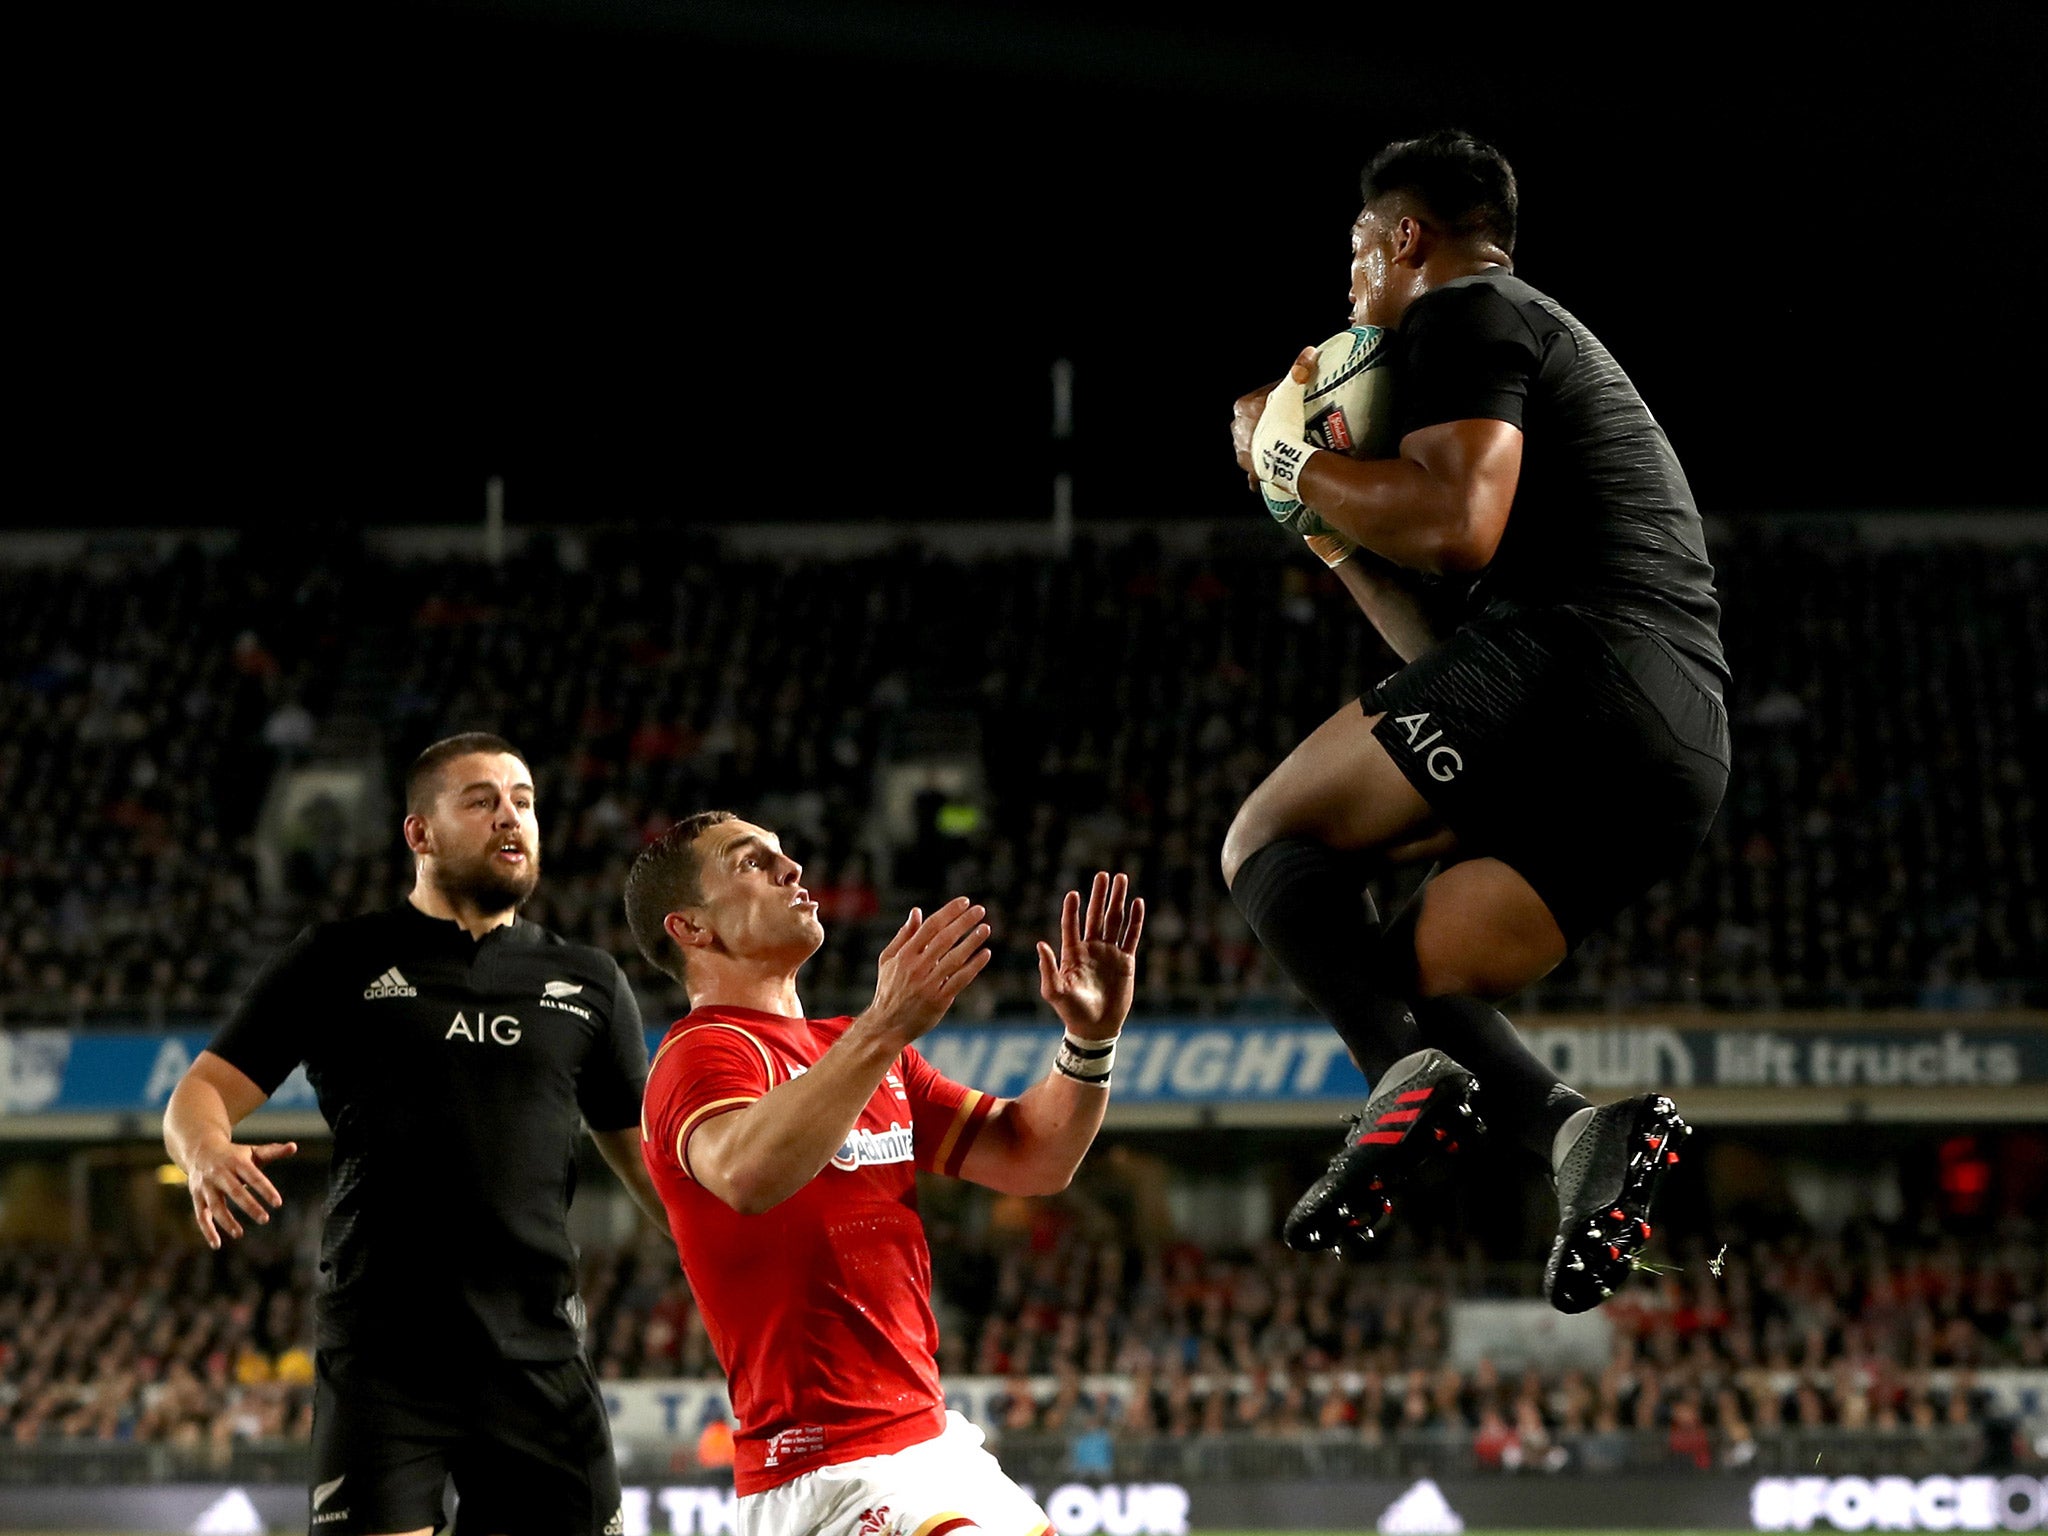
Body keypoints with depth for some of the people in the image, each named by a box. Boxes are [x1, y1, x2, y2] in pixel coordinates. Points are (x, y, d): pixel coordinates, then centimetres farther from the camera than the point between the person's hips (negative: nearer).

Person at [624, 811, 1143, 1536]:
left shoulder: (864, 1052, 20)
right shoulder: (703, 1054, -9)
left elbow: (1030, 1159, 15)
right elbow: (747, 1174, -32)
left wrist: (1090, 1040, -2)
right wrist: (886, 1027, -38)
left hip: (939, 1443, 10)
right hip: (830, 1472, -9)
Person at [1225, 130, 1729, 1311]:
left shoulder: (1466, 313, 5)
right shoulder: (1569, 360, 35)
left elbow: (1456, 527, -12)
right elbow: (1446, 641, 34)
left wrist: (1287, 458, 2)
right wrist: (1331, 532, 34)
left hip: (1573, 660, -9)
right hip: (1684, 752, 9)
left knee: (1272, 843, 0)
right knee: (1413, 979, 15)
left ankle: (1412, 1078, -26)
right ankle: (1575, 1126, -12)